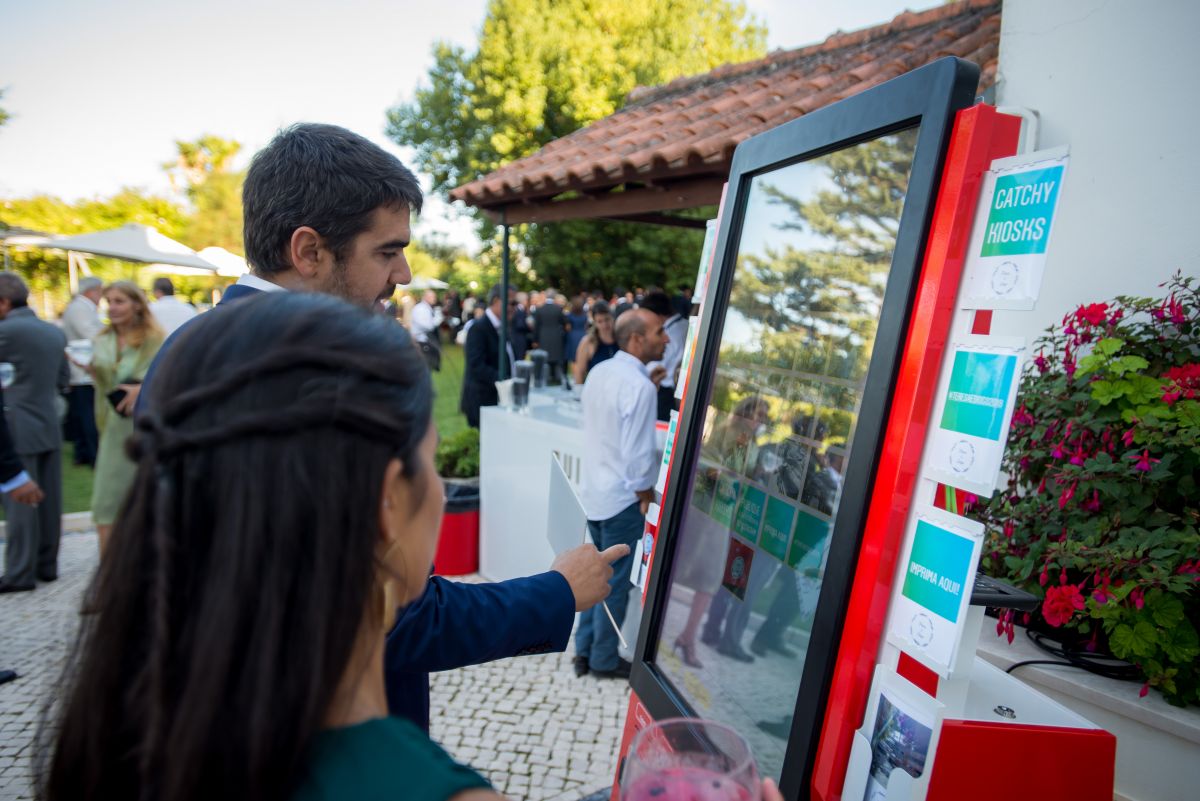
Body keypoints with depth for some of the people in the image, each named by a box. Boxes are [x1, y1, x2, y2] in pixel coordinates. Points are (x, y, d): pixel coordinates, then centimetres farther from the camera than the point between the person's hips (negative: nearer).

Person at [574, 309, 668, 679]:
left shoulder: (599, 372, 4)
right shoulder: (639, 386, -21)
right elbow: (638, 453, -22)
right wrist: (646, 497, -9)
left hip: (594, 490, 8)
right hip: (621, 498, -8)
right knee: (615, 582, 8)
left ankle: (584, 651, 29)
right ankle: (604, 660, 23)